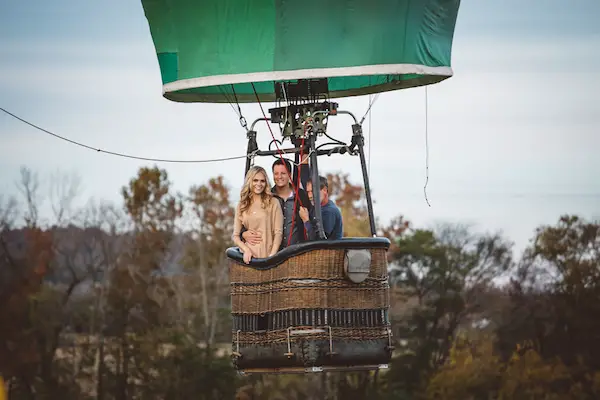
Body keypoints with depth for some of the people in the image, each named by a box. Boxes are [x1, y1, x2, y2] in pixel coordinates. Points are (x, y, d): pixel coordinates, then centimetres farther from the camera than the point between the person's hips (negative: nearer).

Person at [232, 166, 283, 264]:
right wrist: (246, 250, -8)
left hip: (266, 255, -2)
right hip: (248, 256, 2)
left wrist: (272, 255, -12)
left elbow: (278, 233, 0)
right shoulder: (241, 206, 13)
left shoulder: (273, 203, 4)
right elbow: (235, 235, 10)